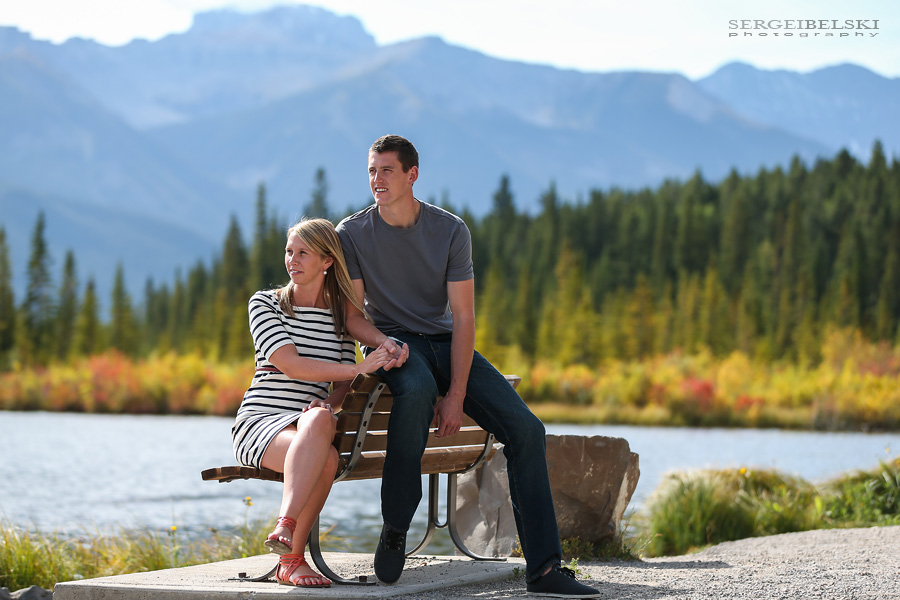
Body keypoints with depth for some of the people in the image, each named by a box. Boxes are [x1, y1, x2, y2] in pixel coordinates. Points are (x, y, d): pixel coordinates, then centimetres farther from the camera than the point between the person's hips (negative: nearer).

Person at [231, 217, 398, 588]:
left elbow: (342, 384, 8)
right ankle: (292, 558, -35)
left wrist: (328, 404, -17)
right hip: (258, 422, -2)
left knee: (319, 419, -37)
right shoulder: (264, 303, 4)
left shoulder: (342, 314, 15)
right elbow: (290, 365, -11)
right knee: (326, 458, -35)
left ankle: (285, 526, -38)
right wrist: (358, 369, -21)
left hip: (310, 427, 2)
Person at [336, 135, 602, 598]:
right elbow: (351, 315, -3)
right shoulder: (351, 234, -4)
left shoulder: (450, 230, -3)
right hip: (392, 343, -3)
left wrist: (456, 395, -18)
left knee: (525, 428, -16)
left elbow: (462, 317, -7)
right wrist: (382, 341, -27)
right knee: (417, 389, -40)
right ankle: (394, 532, -25)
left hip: (446, 342, 3)